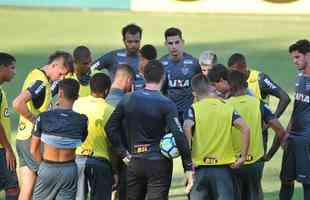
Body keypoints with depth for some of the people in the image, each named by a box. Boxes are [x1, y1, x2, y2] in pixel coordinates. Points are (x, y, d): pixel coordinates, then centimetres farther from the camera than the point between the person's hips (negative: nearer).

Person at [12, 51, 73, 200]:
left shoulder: (35, 74, 13)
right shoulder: (41, 82, -17)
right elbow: (17, 103, -30)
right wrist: (35, 120, -19)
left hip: (23, 138, 9)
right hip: (32, 138, -9)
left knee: (27, 188, 8)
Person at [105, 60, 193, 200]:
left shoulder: (128, 100, 1)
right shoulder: (166, 104, -12)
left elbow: (110, 127, 4)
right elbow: (179, 136, -17)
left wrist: (123, 153, 8)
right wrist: (188, 167, -13)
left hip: (134, 163, 4)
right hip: (159, 164, -4)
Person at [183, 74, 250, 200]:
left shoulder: (194, 109, -1)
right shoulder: (227, 108, 4)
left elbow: (187, 128, -21)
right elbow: (245, 128, -9)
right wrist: (243, 156, -4)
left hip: (200, 167, -1)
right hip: (223, 166, 1)